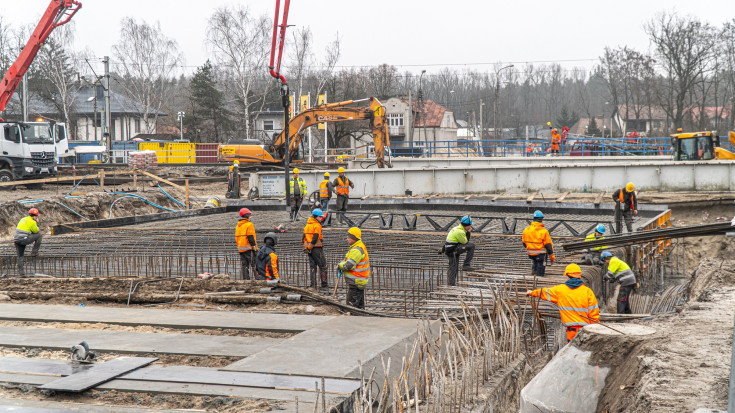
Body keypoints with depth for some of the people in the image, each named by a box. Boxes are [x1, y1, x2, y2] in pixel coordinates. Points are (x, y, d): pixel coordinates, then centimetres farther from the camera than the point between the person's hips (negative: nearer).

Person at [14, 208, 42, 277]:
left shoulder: (23, 219, 19)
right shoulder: (32, 222, -8)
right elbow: (36, 231, 4)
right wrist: (36, 222, 11)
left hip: (16, 239, 8)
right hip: (23, 239, -8)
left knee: (20, 256, 15)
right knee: (39, 235, 4)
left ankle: (21, 272, 13)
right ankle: (34, 252, 9)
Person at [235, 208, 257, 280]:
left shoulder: (238, 226, 15)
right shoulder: (249, 225, -9)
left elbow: (236, 238, 18)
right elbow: (251, 238, -15)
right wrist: (255, 248, -13)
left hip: (241, 249, 7)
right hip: (249, 249, -7)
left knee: (244, 266, 7)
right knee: (255, 265, -6)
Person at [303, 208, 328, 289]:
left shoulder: (307, 225, 13)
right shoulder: (317, 225, -12)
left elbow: (304, 238, 14)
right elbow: (315, 238, -20)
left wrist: (306, 247, 16)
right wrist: (310, 247, -13)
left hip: (310, 249, 7)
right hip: (317, 249, -7)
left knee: (312, 266, 9)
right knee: (322, 266, 4)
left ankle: (312, 285, 6)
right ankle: (324, 284, 8)